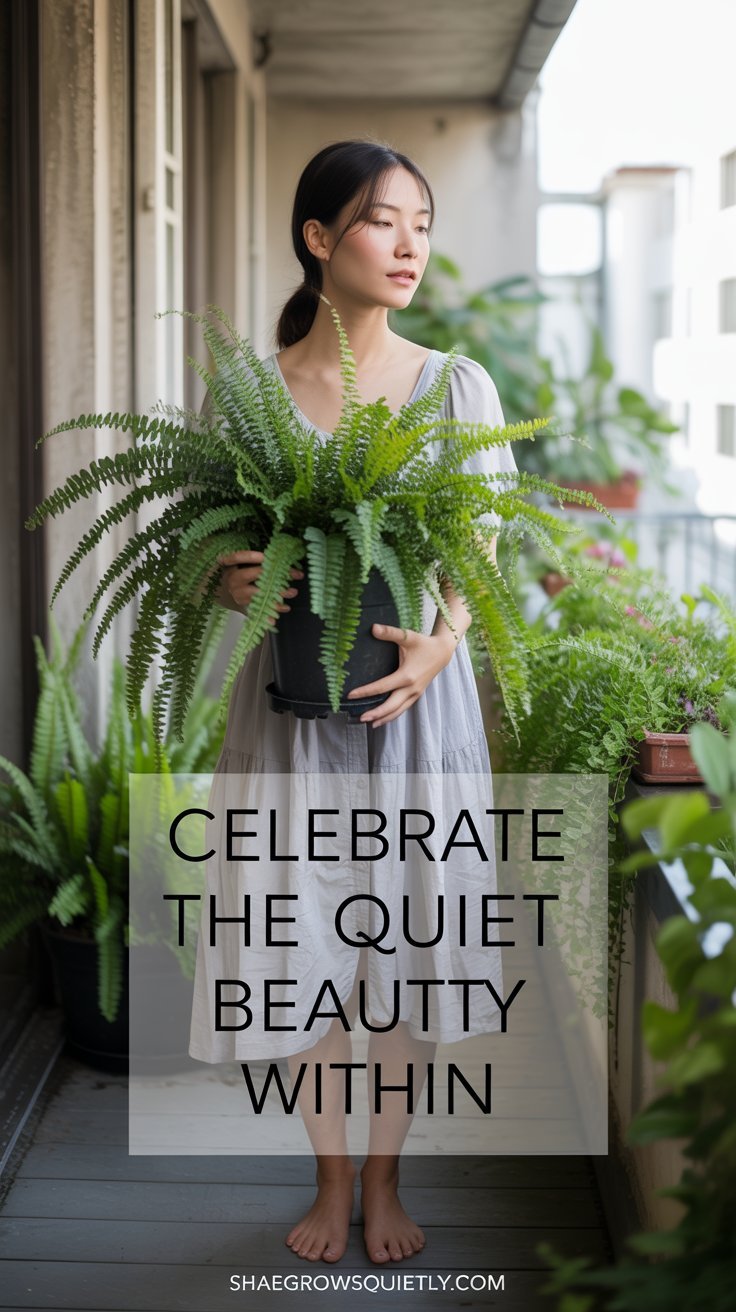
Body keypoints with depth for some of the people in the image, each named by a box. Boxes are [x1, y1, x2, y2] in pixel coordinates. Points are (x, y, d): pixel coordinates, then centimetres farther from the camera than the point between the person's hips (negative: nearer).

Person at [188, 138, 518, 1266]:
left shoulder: (460, 389, 0)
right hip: (290, 698, 0)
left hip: (416, 695, 1)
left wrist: (440, 643, -17)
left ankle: (385, 1184, 27)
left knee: (407, 937, 7)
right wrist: (230, 582, -20)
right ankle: (332, 1179, 28)